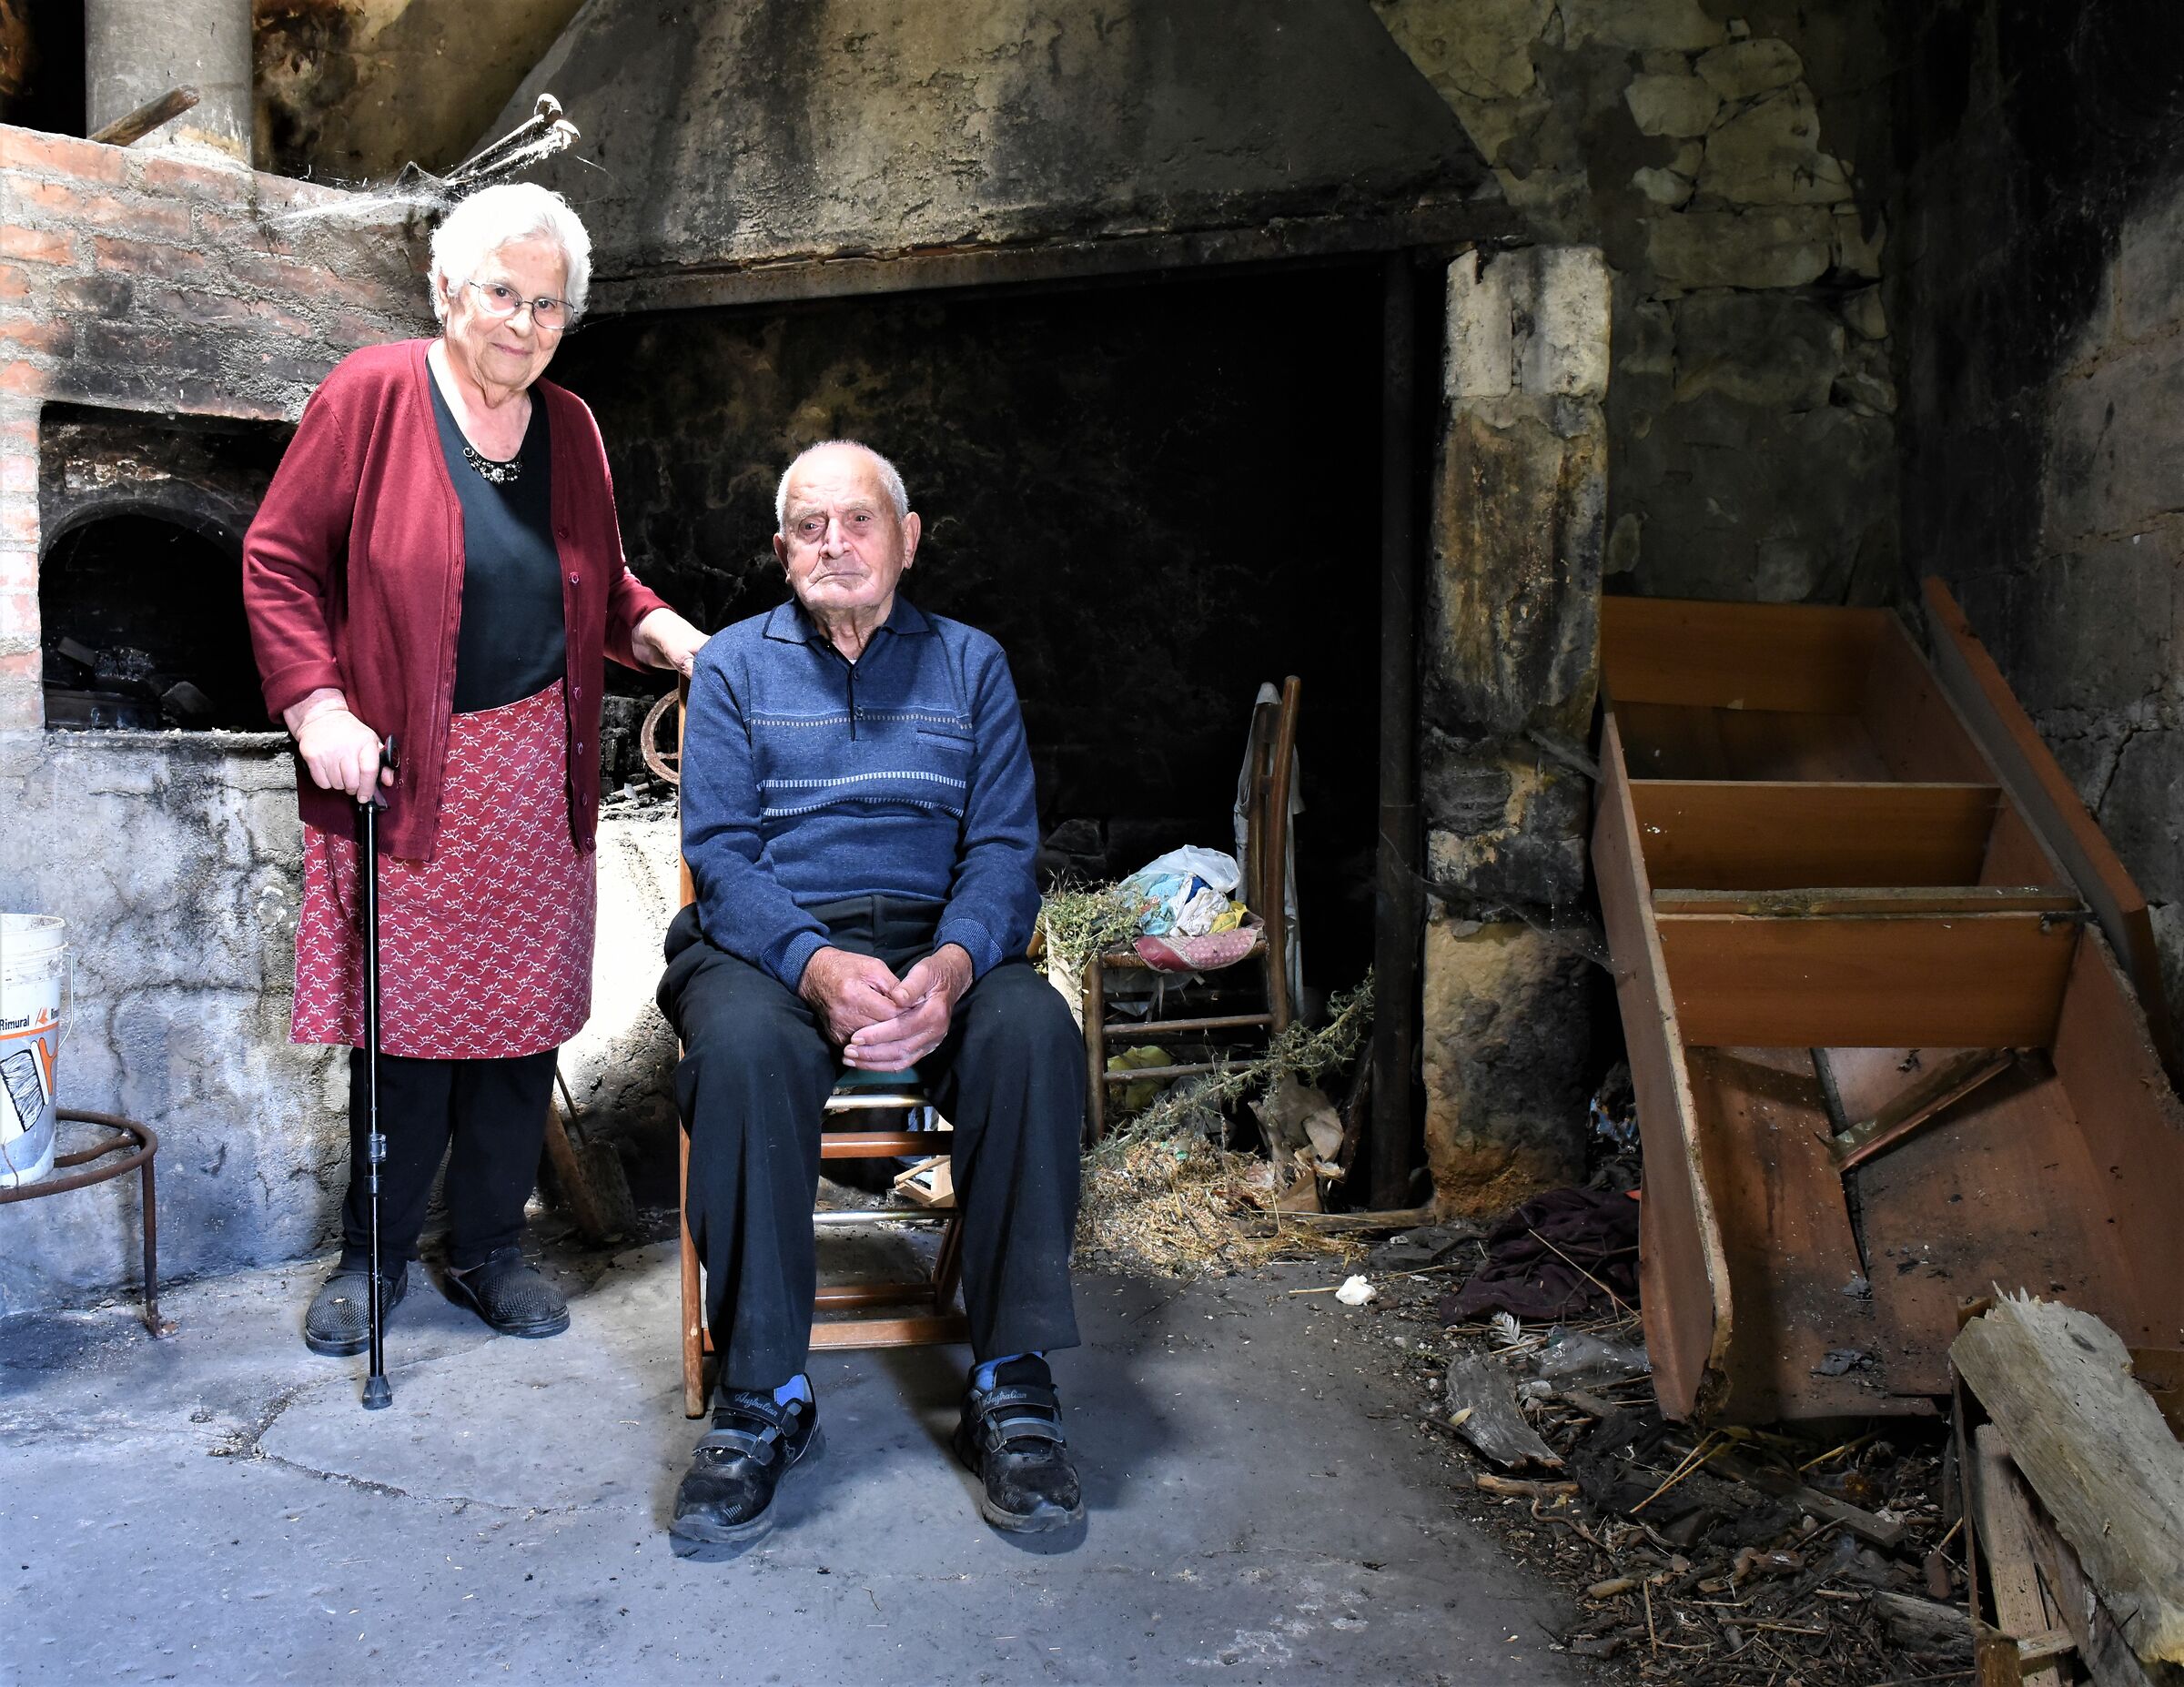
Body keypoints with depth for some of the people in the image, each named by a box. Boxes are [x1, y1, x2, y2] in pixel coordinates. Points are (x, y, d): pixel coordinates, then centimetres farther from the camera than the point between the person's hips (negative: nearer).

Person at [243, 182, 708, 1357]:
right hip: (401, 776, -4)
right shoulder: (369, 396, -4)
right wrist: (317, 705, -12)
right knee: (403, 1018, 2)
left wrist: (662, 632, 0)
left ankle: (488, 1249, 24)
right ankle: (374, 1257, 22)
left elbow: (601, 583, 20)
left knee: (520, 1017, 7)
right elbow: (279, 559, -3)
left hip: (534, 780, 4)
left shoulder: (569, 427, 10)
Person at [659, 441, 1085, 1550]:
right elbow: (721, 854, -1)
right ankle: (763, 1401, -22)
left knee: (1033, 1031, -31)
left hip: (935, 941, 1)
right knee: (743, 1051, -35)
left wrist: (951, 964, -20)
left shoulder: (970, 665, 15)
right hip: (768, 943, 0)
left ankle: (1011, 1388, -22)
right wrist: (818, 966, -22)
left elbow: (1004, 849, 3)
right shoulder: (734, 664, 12)